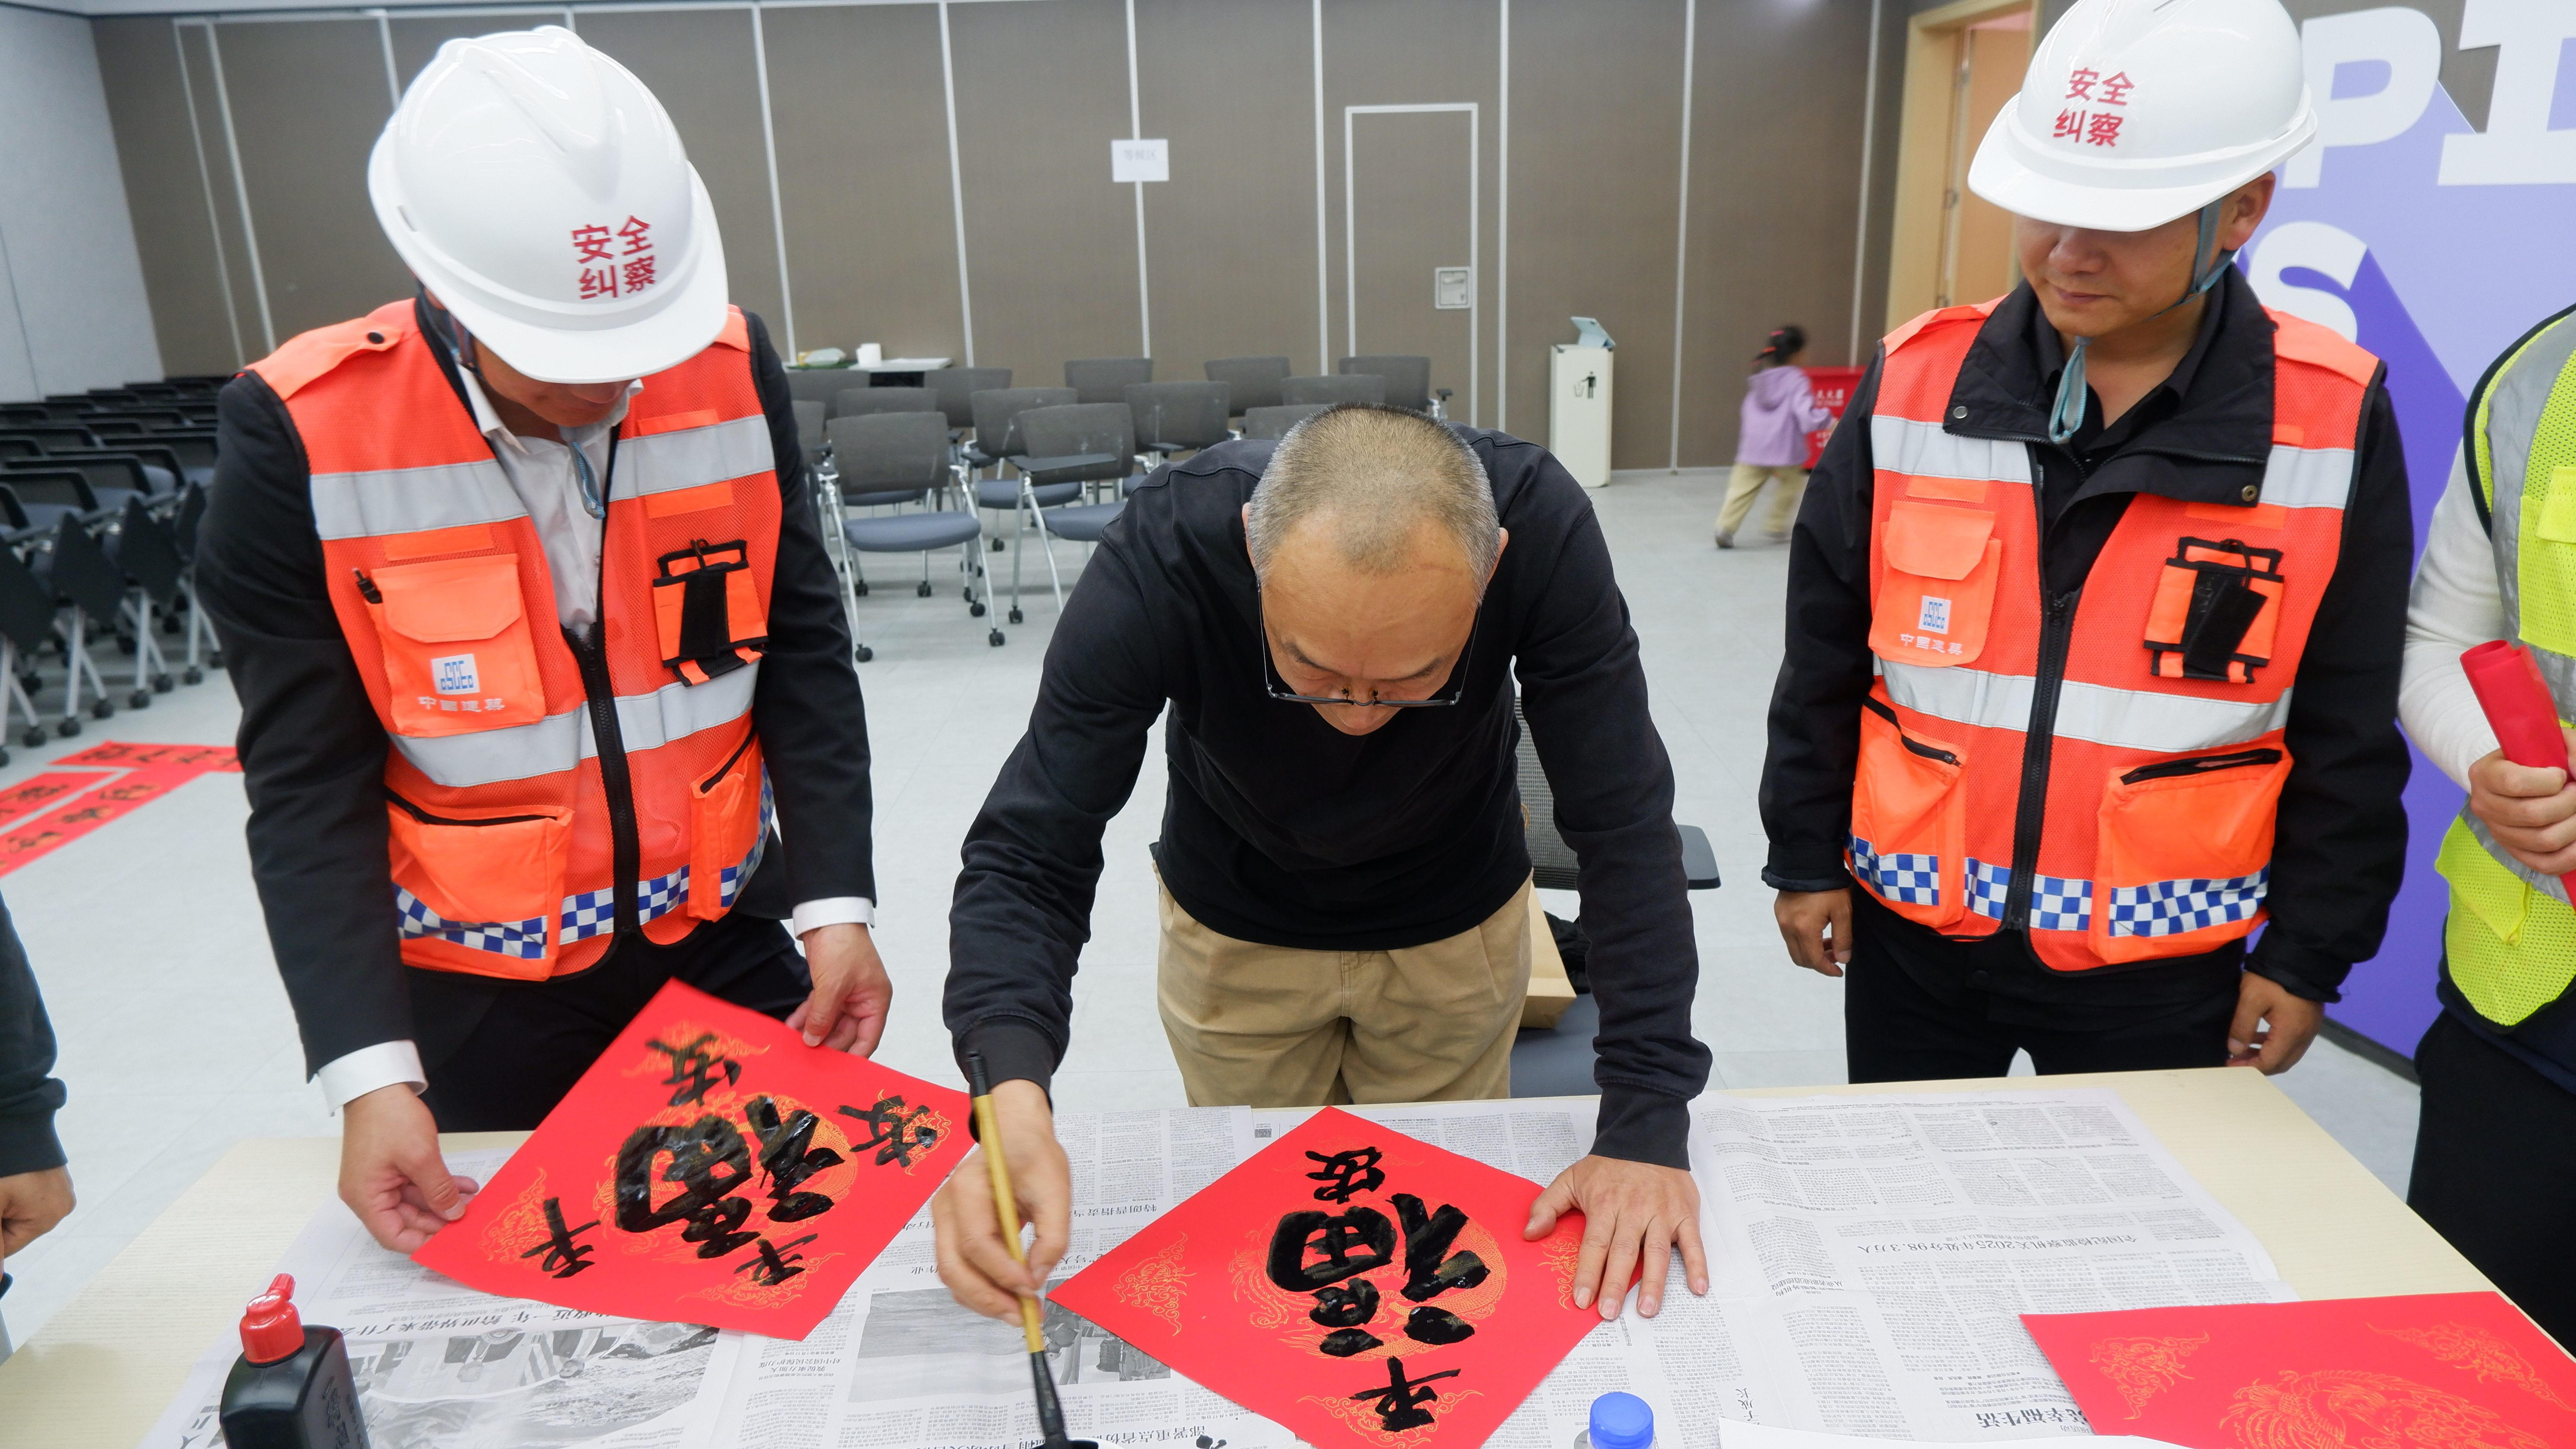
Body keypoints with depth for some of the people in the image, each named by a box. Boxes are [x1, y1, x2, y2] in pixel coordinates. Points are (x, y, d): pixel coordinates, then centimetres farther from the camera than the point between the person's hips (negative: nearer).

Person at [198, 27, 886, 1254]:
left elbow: (800, 653, -5)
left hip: (722, 949, 2)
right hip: (474, 998, -1)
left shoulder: (730, 371, -9)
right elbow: (309, 786, -12)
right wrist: (371, 1072, -17)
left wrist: (836, 905, -10)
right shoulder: (303, 435, -16)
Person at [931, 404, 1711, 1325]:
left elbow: (1622, 824, -30)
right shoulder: (1162, 554, -36)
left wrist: (1648, 1122, -34)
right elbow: (1030, 853, -35)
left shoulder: (1542, 525, -34)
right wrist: (1014, 1097, -52)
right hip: (1235, 929, 0)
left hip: (1458, 924, 1)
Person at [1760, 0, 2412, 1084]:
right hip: (1911, 935, 1)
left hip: (2163, 966, -1)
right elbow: (1826, 655, 0)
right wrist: (1805, 854, 3)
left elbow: (2346, 734, -1)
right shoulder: (1916, 385, -8)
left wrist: (2310, 951, 1)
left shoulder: (2334, 424, -9)